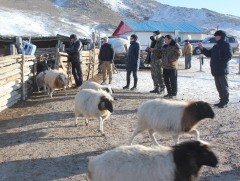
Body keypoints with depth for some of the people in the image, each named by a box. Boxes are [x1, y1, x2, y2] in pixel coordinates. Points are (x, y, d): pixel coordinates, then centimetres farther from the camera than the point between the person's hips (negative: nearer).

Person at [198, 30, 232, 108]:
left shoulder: (226, 45, -7)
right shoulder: (215, 46, 19)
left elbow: (228, 56, -16)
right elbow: (209, 54, 18)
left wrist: (221, 63, -21)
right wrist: (202, 48, 5)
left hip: (222, 70, -9)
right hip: (215, 70, 9)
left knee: (224, 86, -3)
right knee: (219, 87, 13)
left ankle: (225, 102, 2)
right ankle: (222, 101, 22)